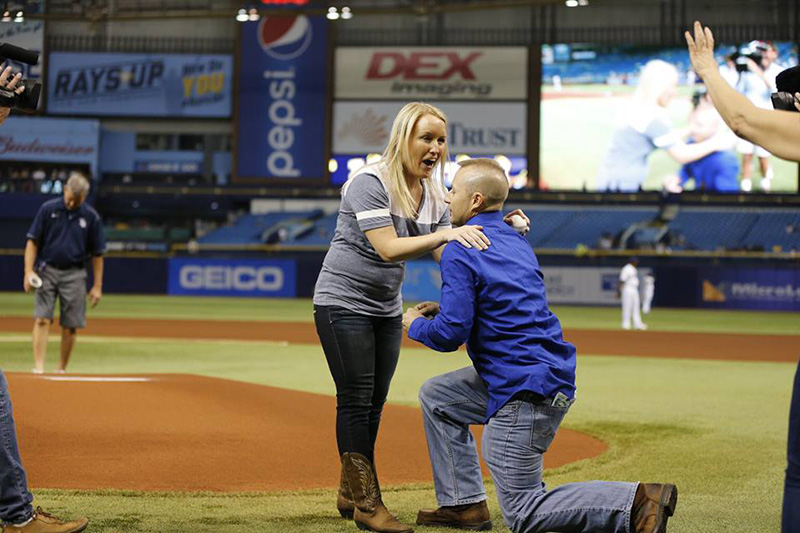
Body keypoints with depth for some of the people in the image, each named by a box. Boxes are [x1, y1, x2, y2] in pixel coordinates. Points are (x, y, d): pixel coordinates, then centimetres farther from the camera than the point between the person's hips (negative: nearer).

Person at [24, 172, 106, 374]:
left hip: (74, 275, 1)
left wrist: (97, 286, 2)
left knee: (70, 326, 0)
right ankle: (38, 367, -14)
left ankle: (61, 370, 14)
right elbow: (33, 241, 1)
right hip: (47, 271, -1)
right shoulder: (48, 209, -1)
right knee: (42, 320, -12)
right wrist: (29, 271, -10)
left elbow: (97, 254, 5)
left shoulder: (91, 217, 1)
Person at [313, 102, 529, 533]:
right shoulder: (369, 182, -20)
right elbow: (388, 249, -29)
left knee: (374, 402, 10)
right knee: (356, 400, -7)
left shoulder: (433, 194, 3)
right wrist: (446, 233, -37)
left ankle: (349, 495, 21)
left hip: (387, 308, 7)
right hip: (343, 301, -7)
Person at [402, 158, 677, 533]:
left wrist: (416, 325, 4)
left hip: (527, 392, -9)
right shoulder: (515, 242, 15)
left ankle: (637, 502, -15)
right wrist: (446, 309, 21)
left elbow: (452, 333, -17)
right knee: (436, 396, 23)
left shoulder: (459, 252, -12)